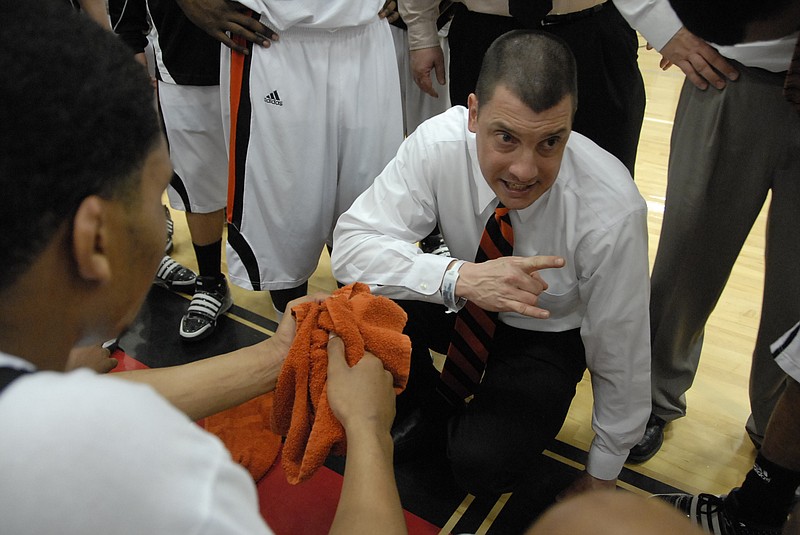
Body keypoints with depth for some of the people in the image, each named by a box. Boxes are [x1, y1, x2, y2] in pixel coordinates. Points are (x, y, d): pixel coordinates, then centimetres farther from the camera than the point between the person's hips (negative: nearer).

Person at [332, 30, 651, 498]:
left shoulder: (612, 209, -32)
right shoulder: (438, 142, -26)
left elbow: (619, 351, -19)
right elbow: (351, 245, -27)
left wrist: (602, 475, -6)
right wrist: (460, 276, -45)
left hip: (547, 334, -2)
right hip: (463, 305, 3)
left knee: (483, 464, -27)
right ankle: (422, 407, 4)